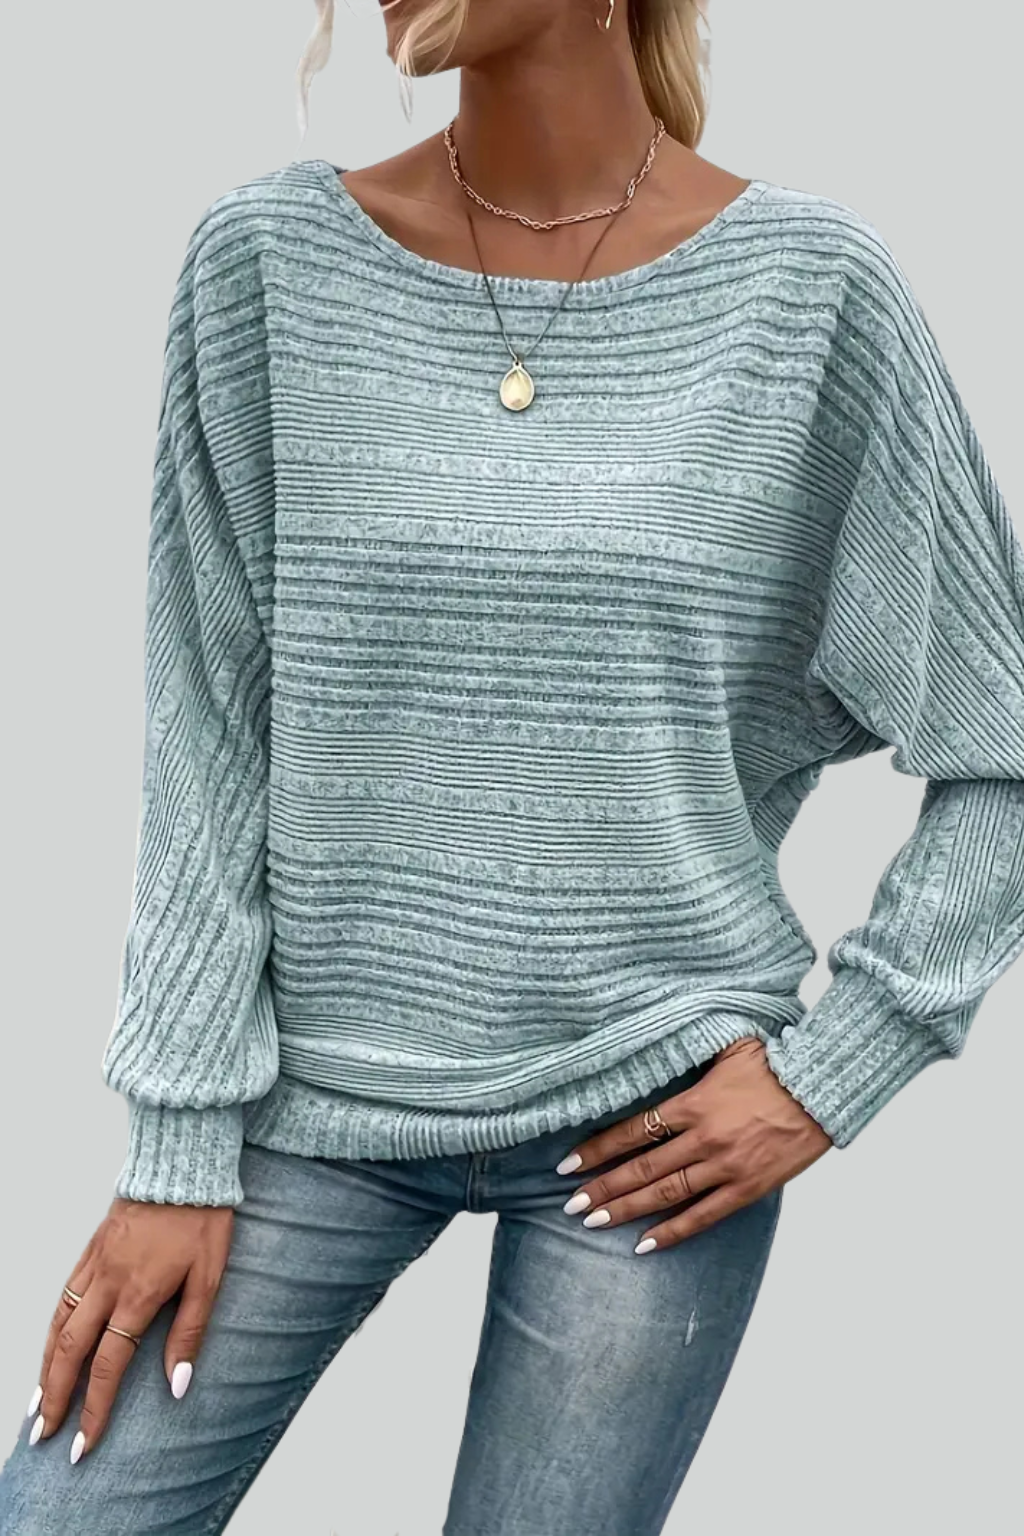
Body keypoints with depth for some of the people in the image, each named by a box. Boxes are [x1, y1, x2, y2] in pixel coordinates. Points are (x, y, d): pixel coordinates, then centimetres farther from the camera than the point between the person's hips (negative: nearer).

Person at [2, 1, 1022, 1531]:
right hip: (318, 1089, 2)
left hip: (658, 1112, -1)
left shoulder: (809, 284, -7)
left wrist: (833, 1071, -4)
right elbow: (207, 740, -1)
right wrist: (180, 1137, -3)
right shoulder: (269, 257, -3)